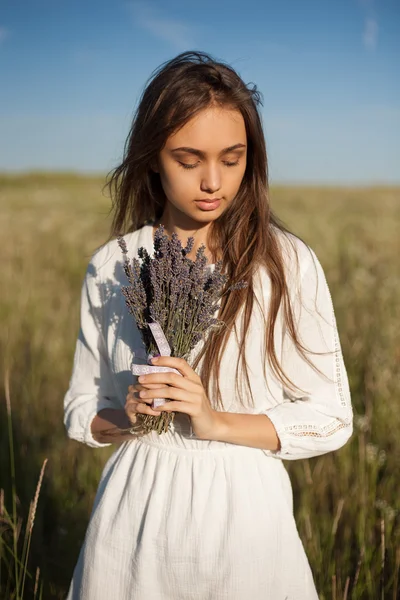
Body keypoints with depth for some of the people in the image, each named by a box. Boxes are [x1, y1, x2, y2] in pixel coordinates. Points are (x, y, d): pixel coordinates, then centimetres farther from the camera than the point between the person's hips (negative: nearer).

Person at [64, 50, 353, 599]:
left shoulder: (288, 263, -10)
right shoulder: (110, 266, -3)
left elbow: (332, 417, -6)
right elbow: (81, 409, 6)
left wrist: (217, 421, -18)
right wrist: (128, 416, -15)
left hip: (244, 510, -2)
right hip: (136, 510, 2)